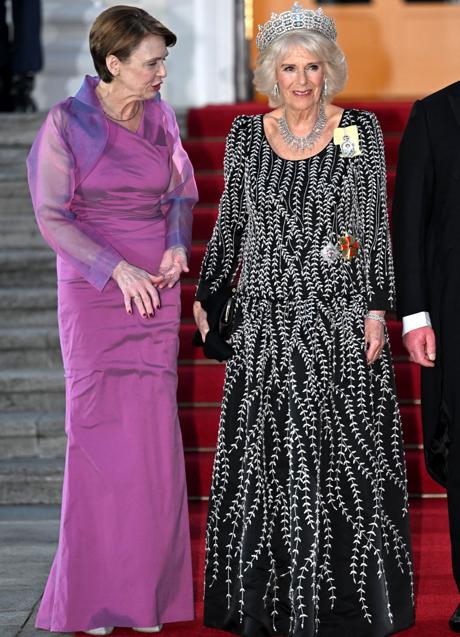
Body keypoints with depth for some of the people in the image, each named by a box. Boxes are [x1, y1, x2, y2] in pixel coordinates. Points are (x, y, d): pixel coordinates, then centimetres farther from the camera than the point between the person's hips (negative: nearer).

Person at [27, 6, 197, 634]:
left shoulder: (160, 118, 5)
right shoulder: (67, 123, -8)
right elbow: (53, 217, -8)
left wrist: (175, 246, -4)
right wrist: (118, 270, -16)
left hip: (157, 293, 4)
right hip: (94, 293, -4)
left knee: (154, 434, 2)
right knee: (101, 434, -1)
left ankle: (145, 586, 12)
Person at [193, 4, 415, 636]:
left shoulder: (360, 130, -1)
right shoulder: (246, 134, 4)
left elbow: (376, 225, -1)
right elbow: (229, 223, 13)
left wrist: (376, 307, -7)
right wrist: (207, 295, 13)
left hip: (340, 318, -2)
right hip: (267, 316, 2)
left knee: (341, 451, 1)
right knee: (263, 452, 4)